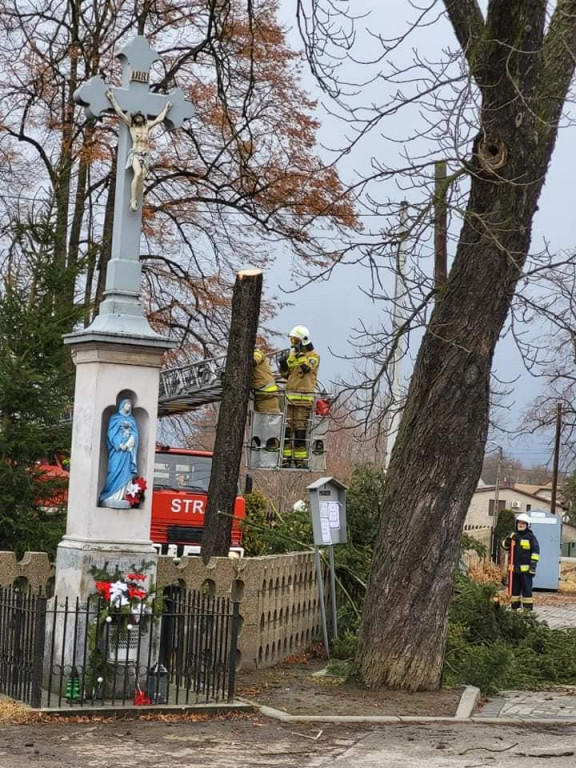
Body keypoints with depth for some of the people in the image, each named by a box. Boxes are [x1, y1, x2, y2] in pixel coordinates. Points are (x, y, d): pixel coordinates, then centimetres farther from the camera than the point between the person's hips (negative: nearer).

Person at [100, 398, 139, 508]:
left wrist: (129, 444, -10)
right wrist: (120, 445, -14)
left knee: (126, 472, -3)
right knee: (116, 471, -10)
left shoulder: (132, 420, 19)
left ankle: (122, 497, -5)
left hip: (128, 449, 4)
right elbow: (111, 433, -2)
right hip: (117, 449, -4)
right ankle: (112, 497, -12)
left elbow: (134, 434, 9)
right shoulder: (115, 418, 8)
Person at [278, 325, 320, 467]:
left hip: (304, 398, -6)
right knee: (287, 427, 1)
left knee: (300, 429, -8)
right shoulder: (292, 354, 20)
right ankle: (287, 457, 5)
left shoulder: (313, 355, 0)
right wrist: (283, 365, 3)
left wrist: (300, 355, -18)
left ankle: (301, 458, -3)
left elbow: (307, 368, -18)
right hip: (290, 396, 6)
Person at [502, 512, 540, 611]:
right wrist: (508, 540, -8)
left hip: (526, 569, -5)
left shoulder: (531, 537, -2)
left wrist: (533, 566, -13)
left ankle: (527, 609, -4)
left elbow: (535, 552, -5)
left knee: (526, 590, -6)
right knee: (514, 589, 11)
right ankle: (514, 608, 19)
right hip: (514, 568, 5)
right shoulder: (513, 535, 12)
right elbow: (505, 546, 13)